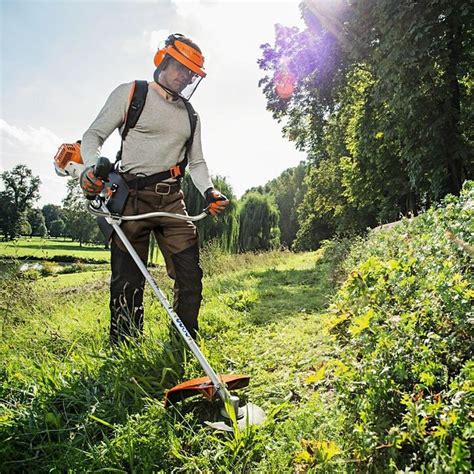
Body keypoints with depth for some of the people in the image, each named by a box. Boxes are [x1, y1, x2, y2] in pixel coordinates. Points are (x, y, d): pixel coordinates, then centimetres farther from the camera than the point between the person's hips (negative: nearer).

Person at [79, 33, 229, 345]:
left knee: (191, 276, -1)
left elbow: (196, 162, 18)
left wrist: (209, 191, -2)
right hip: (132, 198, -4)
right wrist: (92, 167, -20)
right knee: (128, 281, -4)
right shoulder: (130, 94, 6)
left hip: (172, 201, 5)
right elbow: (94, 136, 1)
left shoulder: (190, 115, 19)